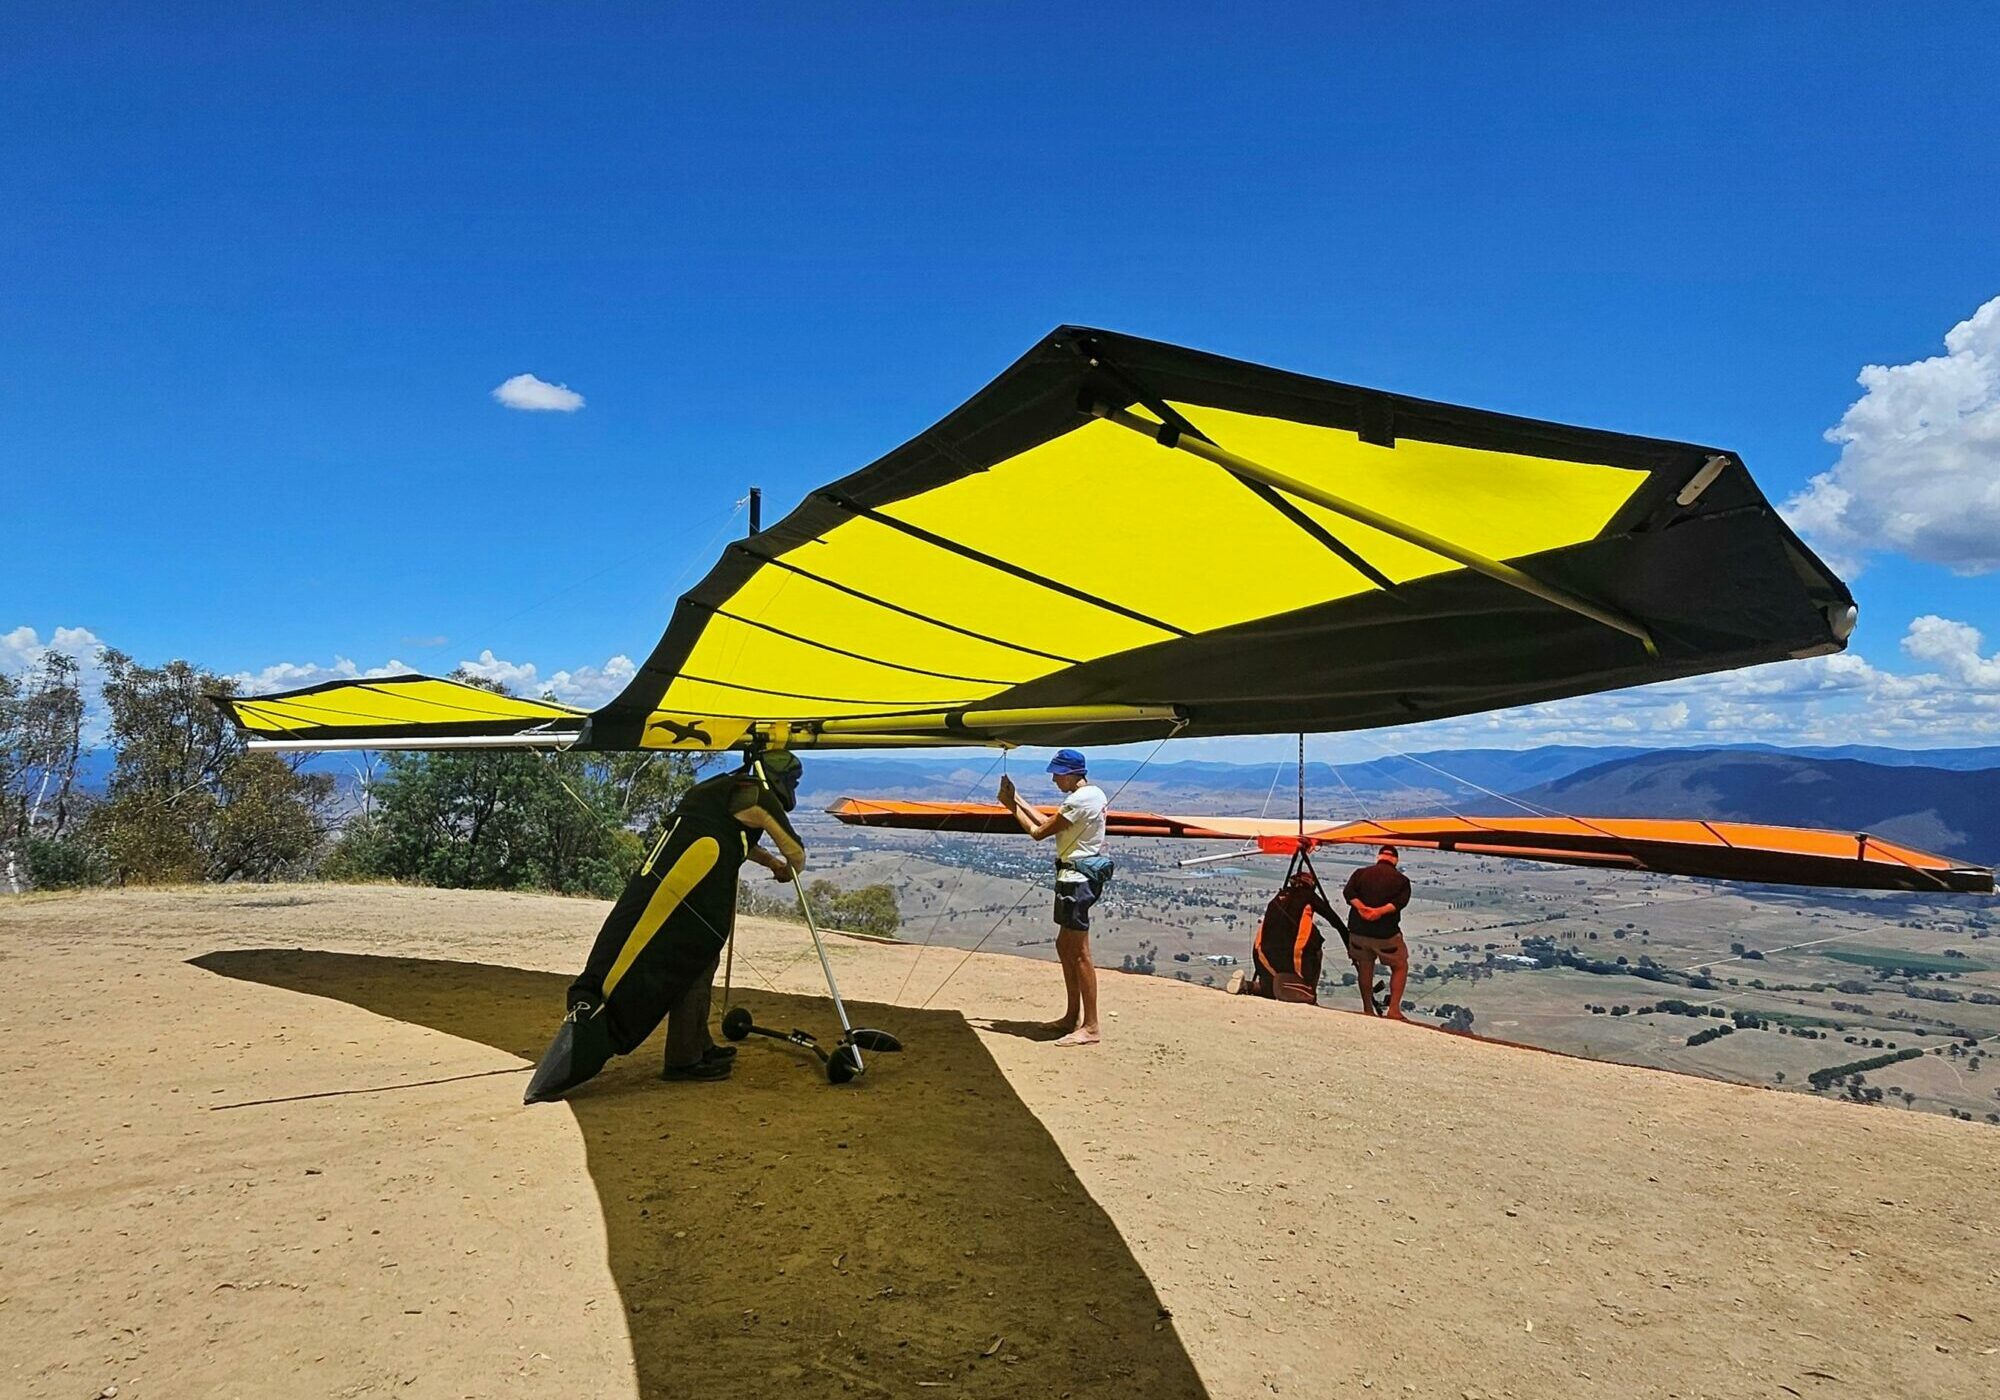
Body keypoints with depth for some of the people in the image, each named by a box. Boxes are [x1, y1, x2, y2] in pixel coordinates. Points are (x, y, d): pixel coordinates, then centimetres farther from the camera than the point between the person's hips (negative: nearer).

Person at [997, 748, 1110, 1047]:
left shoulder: (1080, 800, -18)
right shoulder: (1093, 794, 14)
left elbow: (1038, 832, -13)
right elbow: (1049, 823, 20)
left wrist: (1012, 807, 0)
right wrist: (1017, 799, 19)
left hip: (1077, 879, -11)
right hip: (1075, 877, 11)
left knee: (1079, 953, -8)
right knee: (1064, 946, 18)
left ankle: (1090, 1027, -5)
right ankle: (1073, 1016, 26)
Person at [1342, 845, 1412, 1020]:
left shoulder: (1361, 873, 6)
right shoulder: (1401, 879, 1)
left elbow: (1348, 892, -9)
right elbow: (1401, 901, -16)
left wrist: (1361, 907, -19)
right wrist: (1381, 911, -23)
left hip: (1359, 929, 2)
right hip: (1386, 933, -2)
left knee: (1365, 968, 18)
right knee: (1400, 967, 15)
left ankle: (1368, 1010, 21)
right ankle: (1394, 1009, 5)